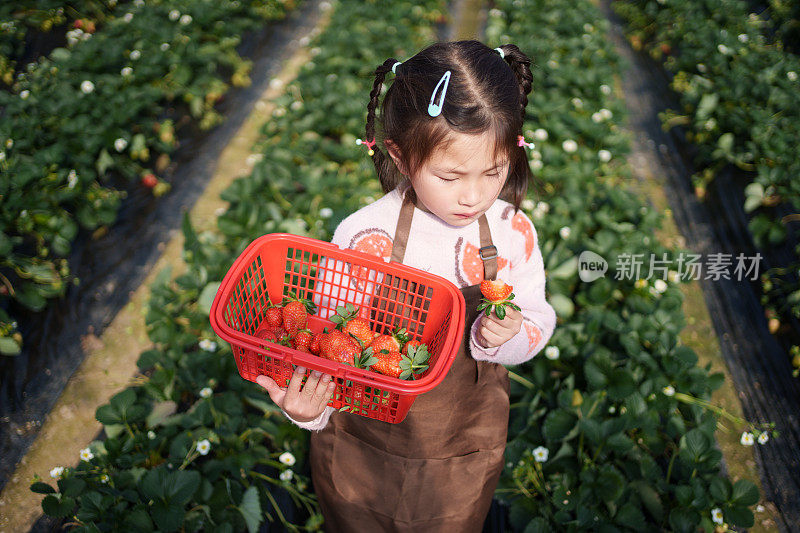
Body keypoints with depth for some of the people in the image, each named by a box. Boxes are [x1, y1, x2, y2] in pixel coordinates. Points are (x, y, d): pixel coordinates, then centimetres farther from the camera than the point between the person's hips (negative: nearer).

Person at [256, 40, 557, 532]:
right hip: (362, 449, -1)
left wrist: (508, 337, -26)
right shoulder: (363, 237, -22)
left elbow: (538, 321, -4)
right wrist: (309, 405, -32)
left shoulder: (514, 235, -14)